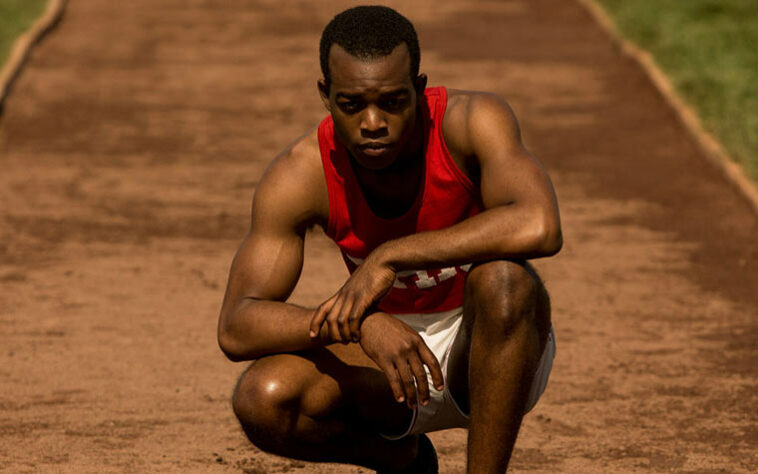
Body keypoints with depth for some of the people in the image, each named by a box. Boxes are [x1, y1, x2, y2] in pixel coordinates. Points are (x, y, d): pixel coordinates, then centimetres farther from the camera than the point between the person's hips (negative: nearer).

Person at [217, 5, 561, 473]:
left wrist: (390, 257, -39)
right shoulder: (299, 176, -18)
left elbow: (540, 227, -43)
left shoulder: (472, 120, -24)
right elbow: (235, 329, -24)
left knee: (502, 279, -37)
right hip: (388, 348, 3)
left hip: (492, 352, -3)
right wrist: (360, 323, -40)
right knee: (262, 400, -26)